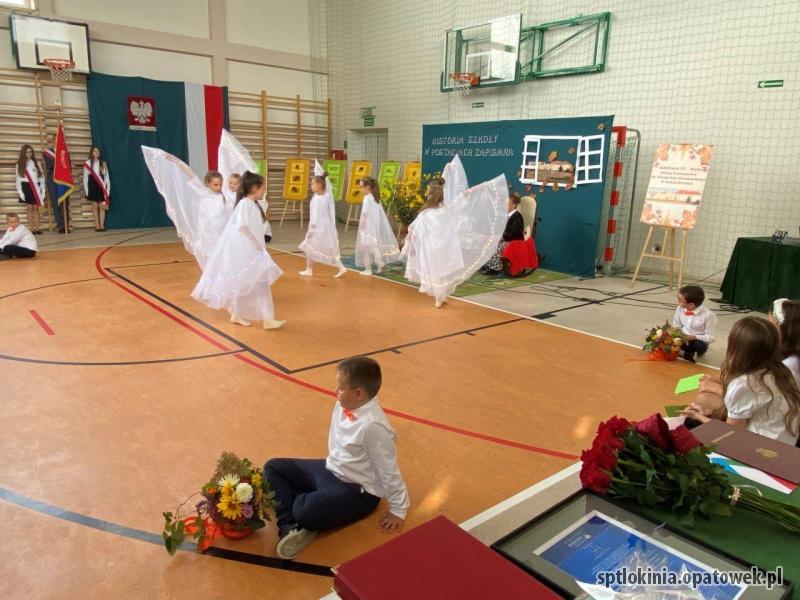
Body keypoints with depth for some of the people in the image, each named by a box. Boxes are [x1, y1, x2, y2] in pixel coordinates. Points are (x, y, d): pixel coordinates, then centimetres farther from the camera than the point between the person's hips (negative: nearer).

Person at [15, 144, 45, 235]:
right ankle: (31, 228, -1)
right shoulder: (20, 164, 4)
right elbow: (18, 178, 3)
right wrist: (19, 191, -4)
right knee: (29, 208, -2)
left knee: (36, 208, 1)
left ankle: (37, 228, 2)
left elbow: (42, 176, 7)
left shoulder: (36, 163, 8)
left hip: (36, 187, 1)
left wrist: (42, 189, 0)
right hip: (26, 187, -1)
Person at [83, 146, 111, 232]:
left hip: (101, 186, 1)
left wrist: (107, 188, 1)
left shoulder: (103, 163, 7)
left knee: (102, 206, -1)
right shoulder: (87, 163, 2)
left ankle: (102, 225, 3)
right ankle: (97, 226, 5)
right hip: (92, 186, -1)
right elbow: (85, 177, 2)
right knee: (95, 206, 2)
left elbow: (107, 176, 7)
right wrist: (86, 189, -3)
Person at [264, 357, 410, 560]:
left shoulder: (373, 426, -31)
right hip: (331, 469, 9)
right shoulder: (345, 404, -7)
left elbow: (389, 470, -21)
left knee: (304, 512, -33)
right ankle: (289, 525, -12)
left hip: (357, 490, -9)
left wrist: (398, 510, -12)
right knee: (273, 467, 6)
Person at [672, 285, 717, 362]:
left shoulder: (708, 315, -21)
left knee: (700, 345, -37)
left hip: (698, 340, -3)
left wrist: (693, 337, -28)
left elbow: (710, 338, -17)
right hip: (682, 339, 3)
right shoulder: (680, 309, -8)